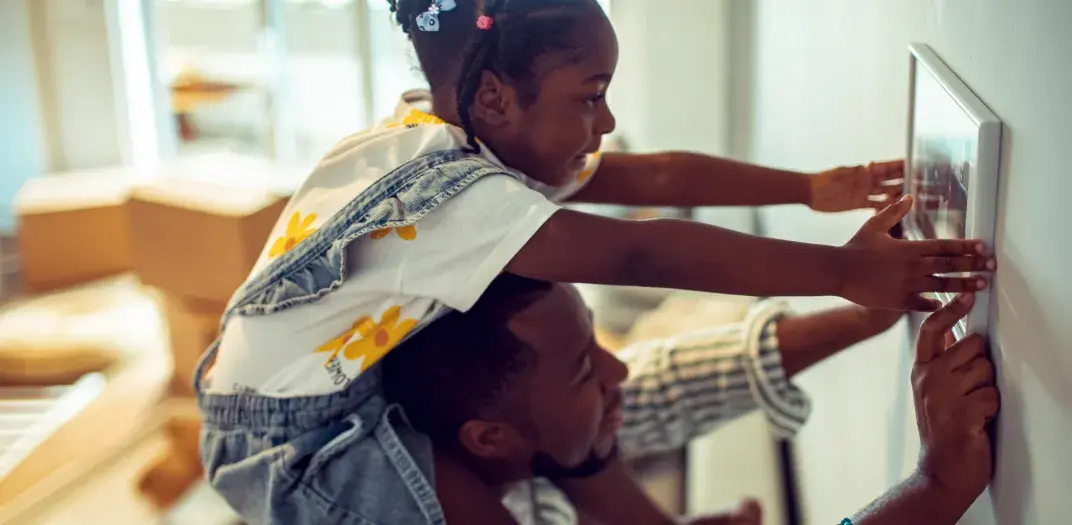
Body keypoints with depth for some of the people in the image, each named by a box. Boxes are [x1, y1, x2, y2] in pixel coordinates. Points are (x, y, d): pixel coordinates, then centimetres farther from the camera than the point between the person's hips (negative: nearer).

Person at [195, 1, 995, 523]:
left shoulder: (479, 145, -2)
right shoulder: (447, 188, -29)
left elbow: (656, 178, -1)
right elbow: (642, 254, -34)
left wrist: (810, 188, -4)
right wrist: (845, 273, -33)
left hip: (351, 389, 9)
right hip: (289, 434, -9)